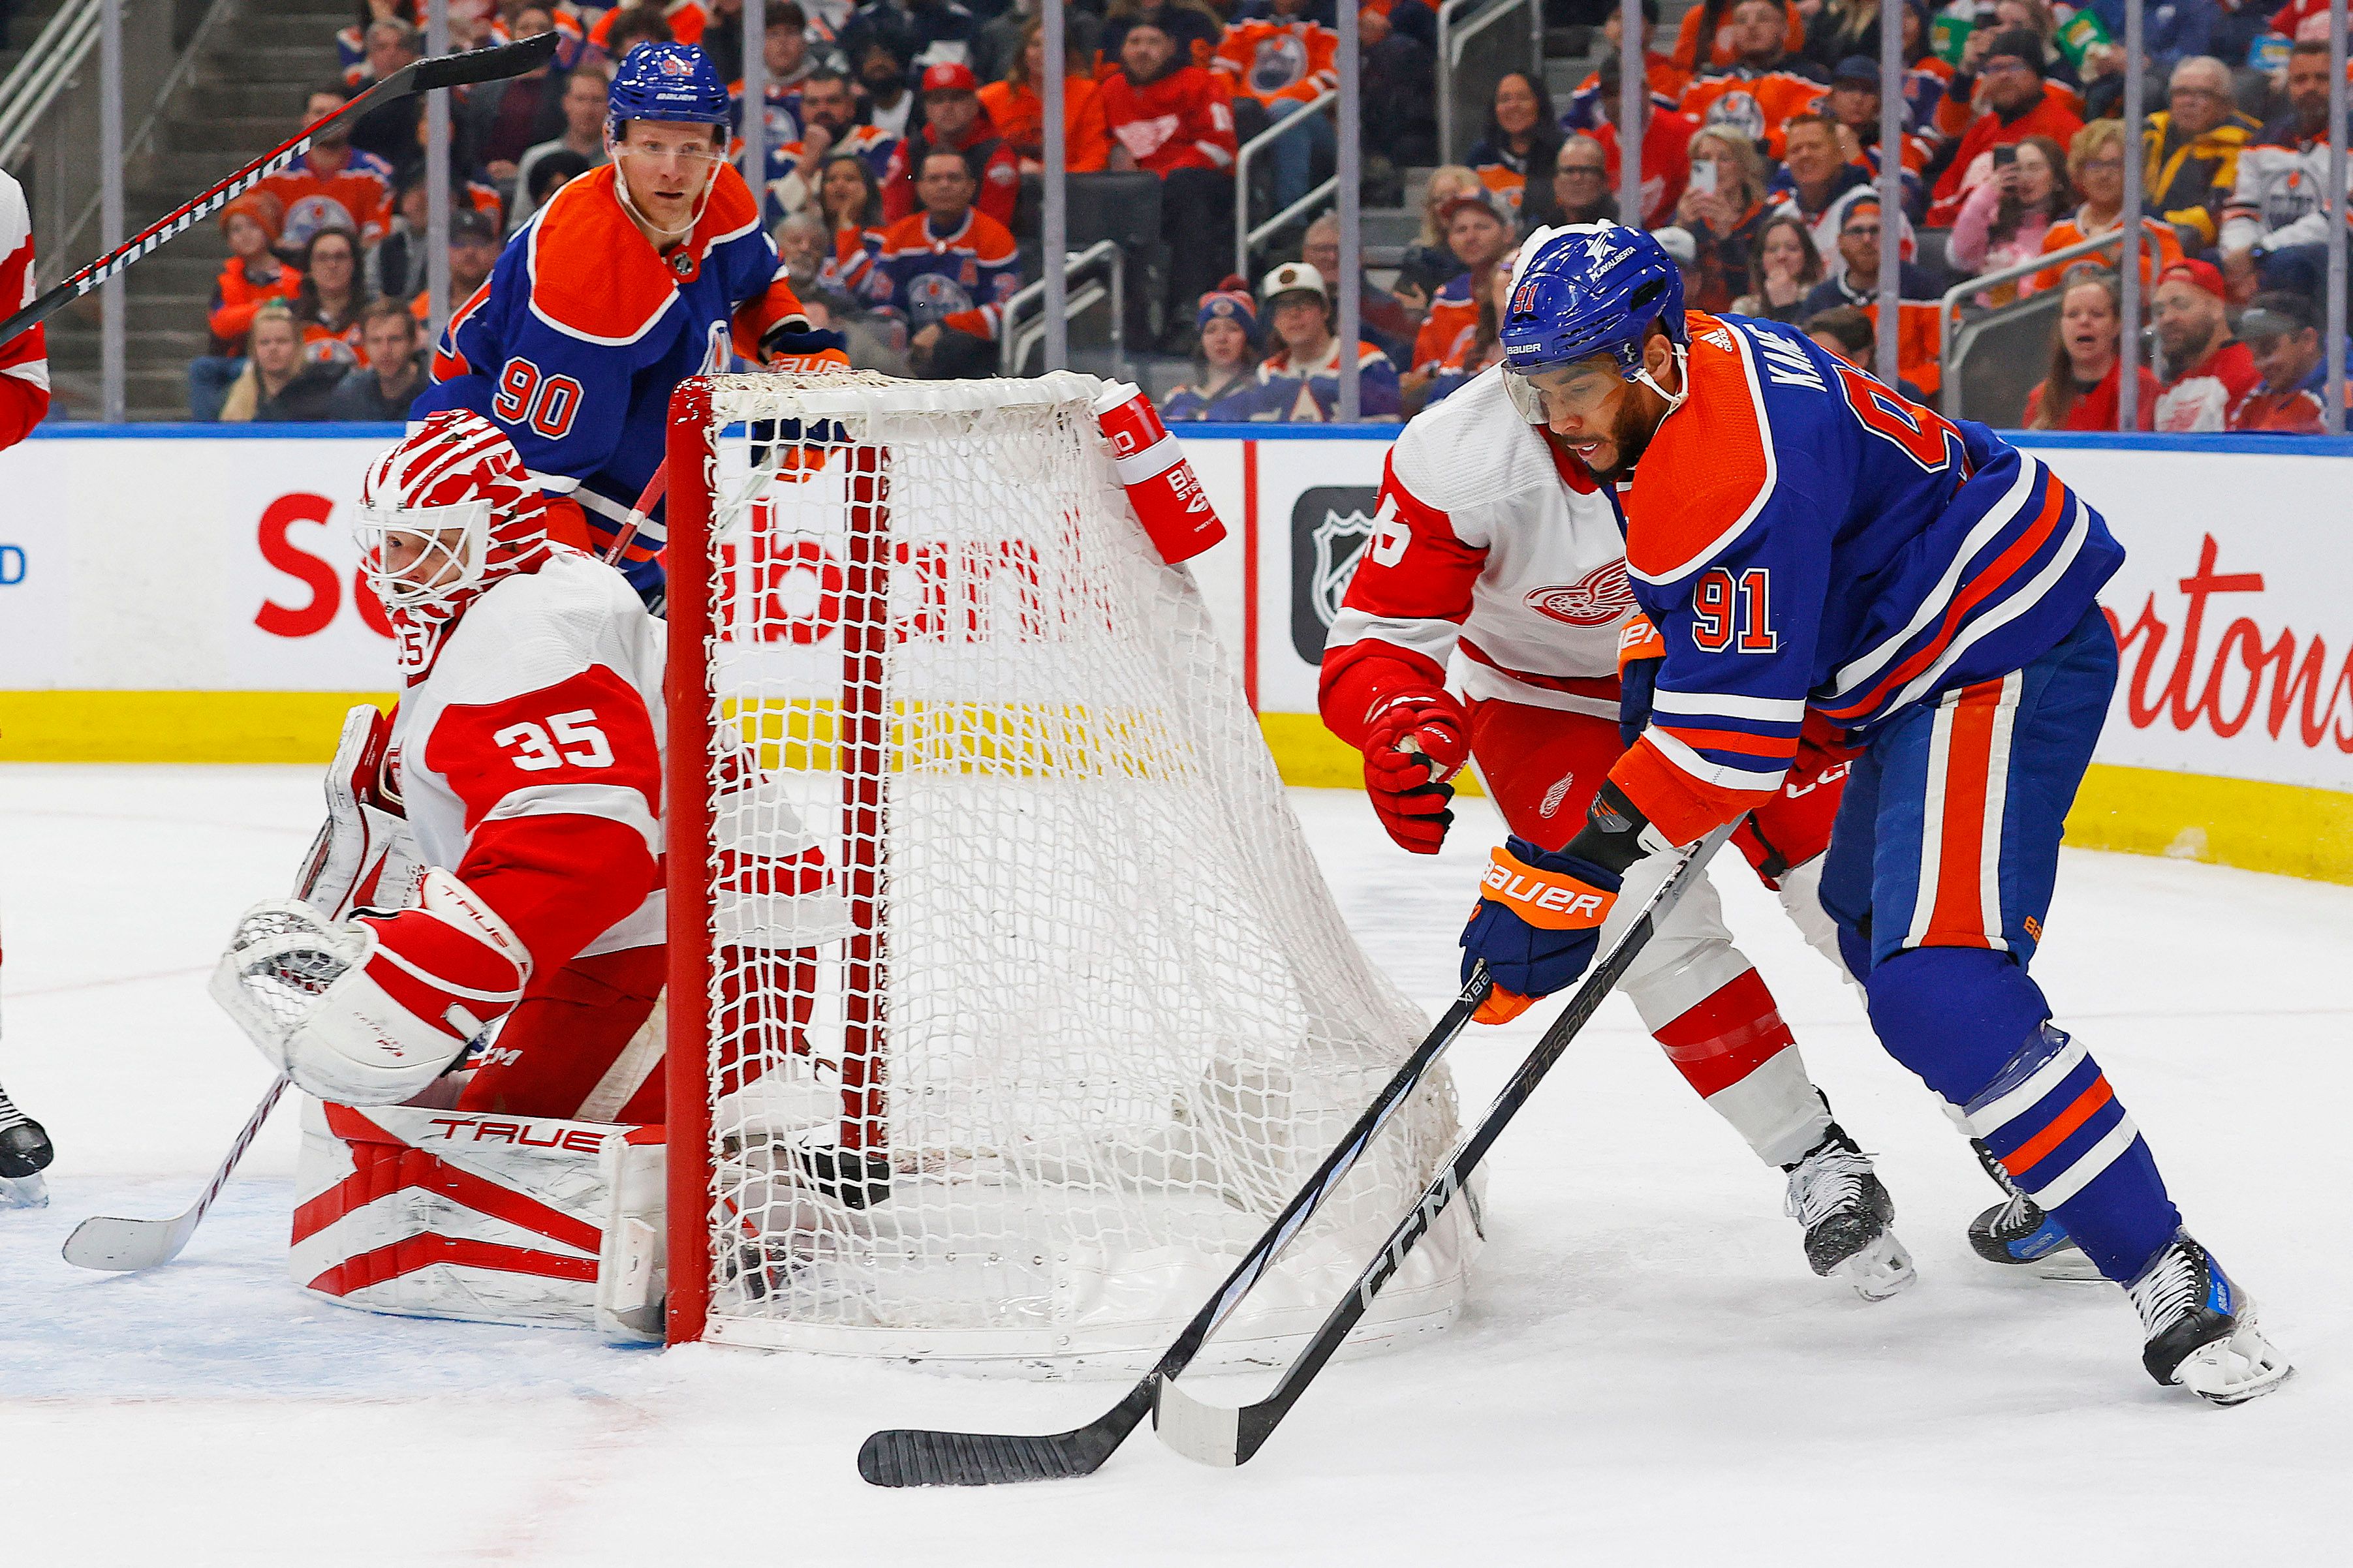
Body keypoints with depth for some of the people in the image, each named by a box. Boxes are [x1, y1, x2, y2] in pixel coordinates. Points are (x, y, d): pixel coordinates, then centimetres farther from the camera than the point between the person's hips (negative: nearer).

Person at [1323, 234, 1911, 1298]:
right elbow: (1377, 639, -27)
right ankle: (1819, 1171, 1)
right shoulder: (1459, 461, -31)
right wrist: (1408, 724, -48)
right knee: (1659, 926, -15)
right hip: (1551, 695, -1)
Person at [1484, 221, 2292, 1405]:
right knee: (1871, 918, 28)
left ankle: (2173, 1282, -22)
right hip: (1944, 639, 12)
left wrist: (1586, 863, -28)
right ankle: (2062, 1181, 46)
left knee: (1935, 987, -24)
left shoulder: (1728, 467, -29)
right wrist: (1660, 653, 12)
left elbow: (1738, 726, -29)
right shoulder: (1686, 367, 3)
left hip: (2008, 660, -12)